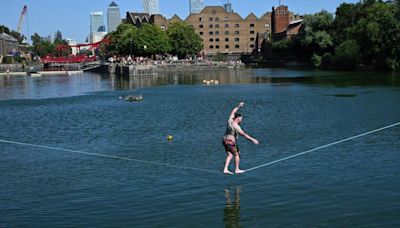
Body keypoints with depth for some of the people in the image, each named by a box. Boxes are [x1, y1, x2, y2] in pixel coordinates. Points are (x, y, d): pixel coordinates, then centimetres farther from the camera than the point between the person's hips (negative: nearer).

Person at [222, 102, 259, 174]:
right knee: (237, 154, 8)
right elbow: (244, 134, -22)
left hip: (225, 140, 8)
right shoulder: (236, 126, -20)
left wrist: (238, 106, 29)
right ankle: (237, 170, 17)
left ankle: (225, 169, 2)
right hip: (231, 142, -8)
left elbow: (233, 112, 20)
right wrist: (252, 139, -21)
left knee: (229, 155, 11)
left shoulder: (230, 120, 0)